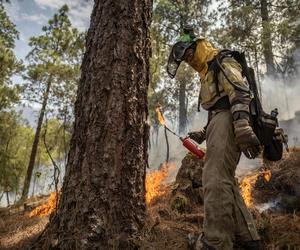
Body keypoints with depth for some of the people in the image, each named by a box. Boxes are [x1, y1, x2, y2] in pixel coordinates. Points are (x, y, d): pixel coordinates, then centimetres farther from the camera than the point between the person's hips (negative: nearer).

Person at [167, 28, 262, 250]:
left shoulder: (222, 62, 2)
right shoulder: (209, 74, 32)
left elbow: (240, 93, -16)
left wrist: (243, 127, -30)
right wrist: (203, 134, 26)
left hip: (227, 121, -10)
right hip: (219, 122, 10)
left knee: (215, 180, -21)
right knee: (226, 183, 8)